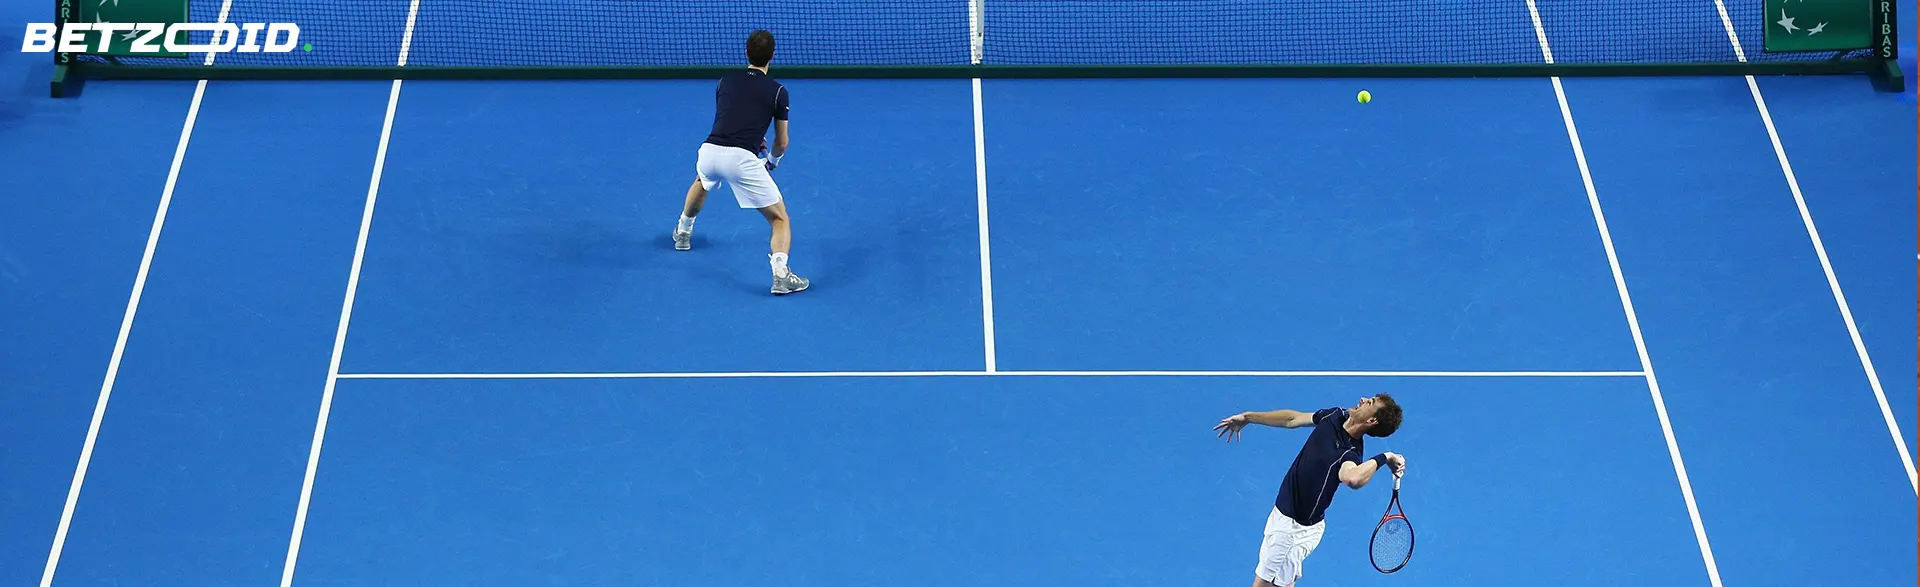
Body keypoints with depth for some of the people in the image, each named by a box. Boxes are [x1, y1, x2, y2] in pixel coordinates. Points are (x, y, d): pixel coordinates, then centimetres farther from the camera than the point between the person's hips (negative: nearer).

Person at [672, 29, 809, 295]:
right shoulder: (778, 91, 7)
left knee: (702, 181, 42)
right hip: (741, 160, -4)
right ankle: (781, 275, -16)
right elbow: (781, 143, 14)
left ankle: (682, 233, 61)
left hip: (709, 151, 5)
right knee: (780, 218, 6)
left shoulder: (726, 81, 18)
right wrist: (772, 161, 36)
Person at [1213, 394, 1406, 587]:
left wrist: (1383, 458, -45)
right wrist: (1247, 417, 16)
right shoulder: (1337, 415, -6)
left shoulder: (1350, 453, -30)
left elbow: (1352, 478, -56)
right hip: (1283, 514, 9)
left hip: (1295, 527, -9)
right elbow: (1293, 418, 11)